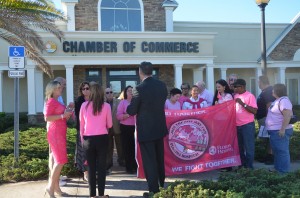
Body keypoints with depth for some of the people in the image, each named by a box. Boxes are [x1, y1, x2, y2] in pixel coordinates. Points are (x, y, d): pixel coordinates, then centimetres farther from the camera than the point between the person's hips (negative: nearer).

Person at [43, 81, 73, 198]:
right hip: (55, 133, -9)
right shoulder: (51, 101, -10)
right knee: (60, 160, -9)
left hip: (60, 133, 9)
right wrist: (63, 115, -20)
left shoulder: (57, 101, 16)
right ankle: (51, 187, -1)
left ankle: (56, 186, 16)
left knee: (56, 160, 10)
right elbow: (47, 118, -20)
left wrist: (67, 114, 11)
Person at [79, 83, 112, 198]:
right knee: (101, 166, 8)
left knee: (91, 167, 10)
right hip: (102, 138, -1)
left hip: (88, 139, 1)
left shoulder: (84, 105, 0)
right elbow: (109, 125, 7)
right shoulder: (106, 106, -2)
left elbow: (81, 124, 7)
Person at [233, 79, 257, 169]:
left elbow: (254, 111, -17)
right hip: (237, 125, 7)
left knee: (248, 147, 0)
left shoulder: (250, 96, -9)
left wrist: (242, 103, -21)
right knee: (239, 146, 14)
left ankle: (249, 166, 8)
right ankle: (242, 165, 25)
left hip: (247, 125, -7)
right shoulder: (235, 95, 10)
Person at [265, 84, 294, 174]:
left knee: (282, 151, -4)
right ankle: (278, 168, 28)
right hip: (275, 131, 11)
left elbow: (288, 116, -27)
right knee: (277, 151, 18)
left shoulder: (284, 100, -18)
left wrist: (283, 129, -28)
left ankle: (283, 171, 3)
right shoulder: (278, 100, 15)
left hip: (280, 131, -11)